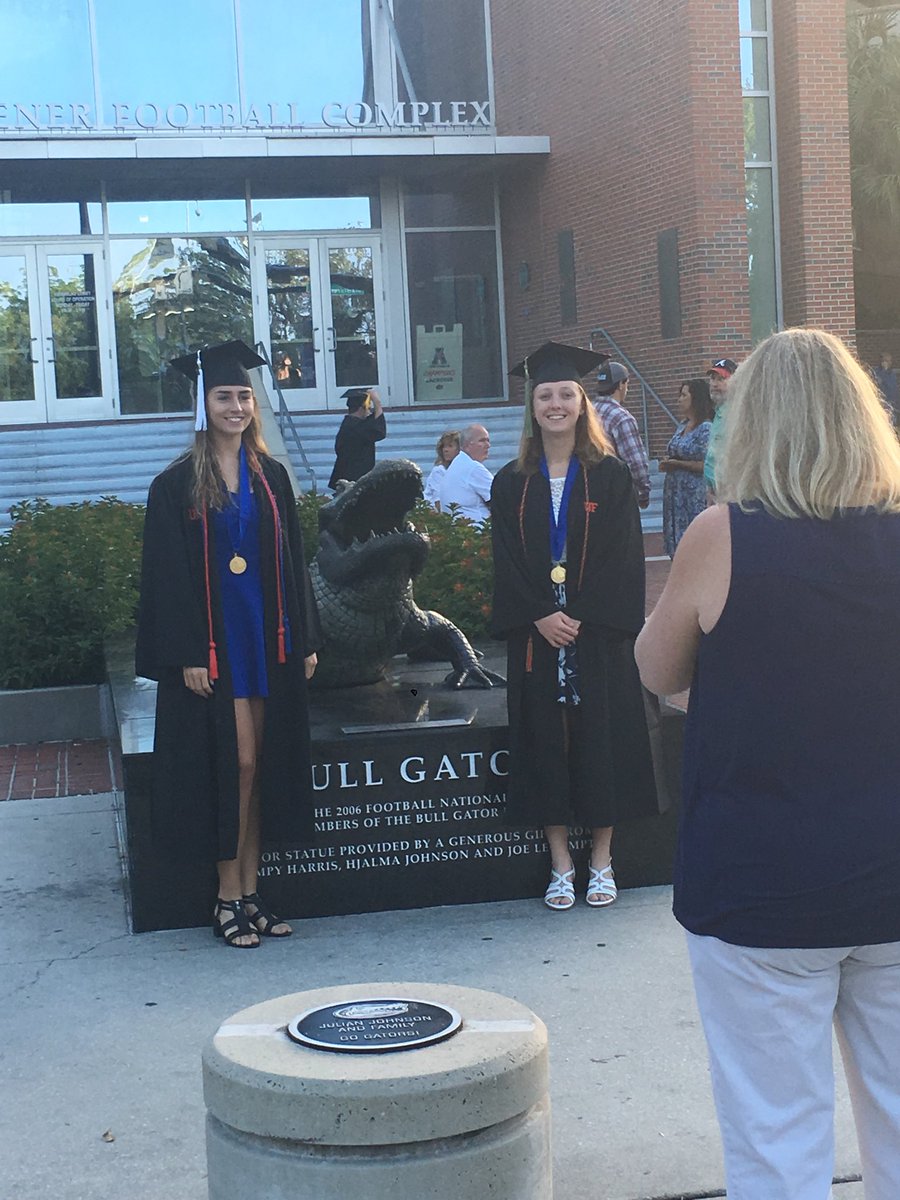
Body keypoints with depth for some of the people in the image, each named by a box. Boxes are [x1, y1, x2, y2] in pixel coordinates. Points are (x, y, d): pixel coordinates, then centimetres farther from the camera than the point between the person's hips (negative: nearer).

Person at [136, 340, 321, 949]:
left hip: (269, 641, 5)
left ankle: (251, 891, 16)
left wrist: (305, 640, 8)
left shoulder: (271, 477, 9)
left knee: (261, 765, 7)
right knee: (235, 764, -5)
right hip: (213, 647, -4)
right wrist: (187, 654, -14)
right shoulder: (178, 486, -4)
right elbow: (170, 575, -8)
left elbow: (293, 562, 12)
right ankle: (230, 897, 6)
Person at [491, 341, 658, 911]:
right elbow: (508, 562, 1)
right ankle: (561, 865, 13)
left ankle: (602, 862, 14)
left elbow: (623, 557, -5)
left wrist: (582, 617, -14)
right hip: (536, 634, 2)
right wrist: (541, 617, -12)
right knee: (545, 740, 4)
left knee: (603, 735, 2)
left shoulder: (610, 476, 1)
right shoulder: (512, 483, 6)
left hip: (599, 634, -1)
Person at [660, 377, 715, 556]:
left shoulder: (706, 429, -12)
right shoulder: (682, 426, 14)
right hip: (675, 493, 9)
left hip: (695, 496, -9)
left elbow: (705, 464, -18)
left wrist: (676, 464, -12)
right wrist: (667, 462, 2)